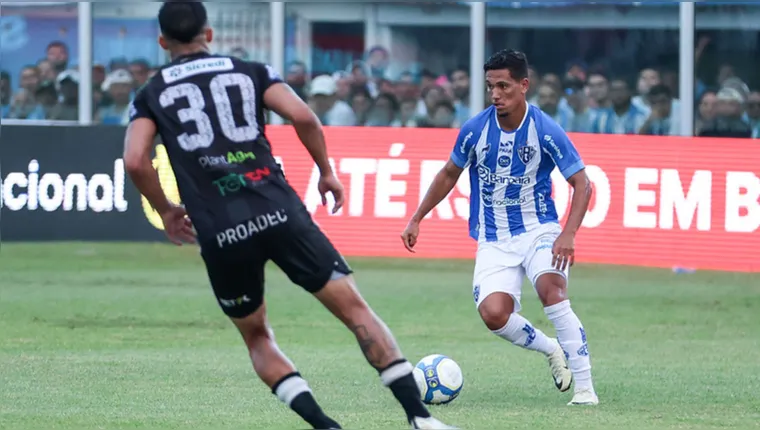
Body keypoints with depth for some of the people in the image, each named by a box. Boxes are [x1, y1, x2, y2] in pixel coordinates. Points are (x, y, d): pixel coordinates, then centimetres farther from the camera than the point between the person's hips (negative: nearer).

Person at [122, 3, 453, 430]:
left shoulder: (151, 95, 13)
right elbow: (302, 116, -2)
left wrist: (166, 211, 12)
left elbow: (135, 161, -3)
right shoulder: (250, 72, 14)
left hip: (220, 235, 0)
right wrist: (327, 171, 12)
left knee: (257, 338, 20)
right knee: (355, 309, 5)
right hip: (279, 213, 0)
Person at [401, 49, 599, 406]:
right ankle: (551, 350, 10)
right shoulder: (475, 129, -5)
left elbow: (581, 184, -8)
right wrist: (417, 219, 12)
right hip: (494, 240, 2)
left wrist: (568, 234, -21)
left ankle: (585, 387, -23)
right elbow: (449, 174, 13)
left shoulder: (545, 131, -13)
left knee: (551, 291, -31)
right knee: (493, 314, -21)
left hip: (538, 229, -2)